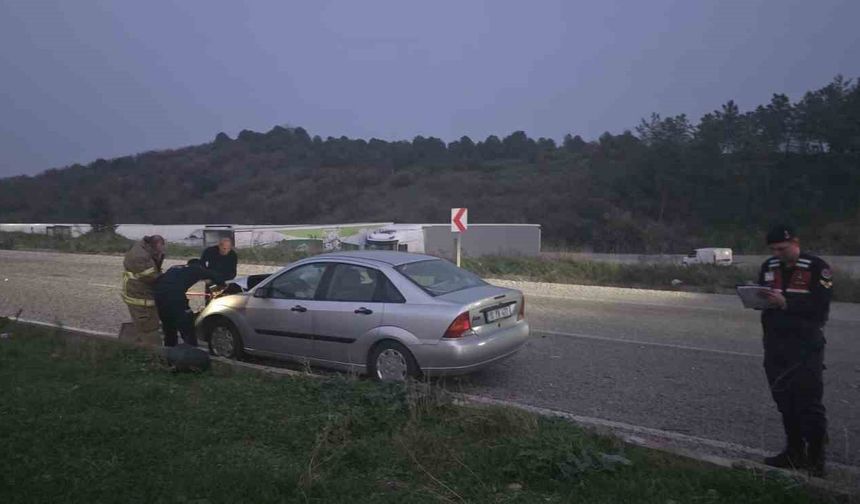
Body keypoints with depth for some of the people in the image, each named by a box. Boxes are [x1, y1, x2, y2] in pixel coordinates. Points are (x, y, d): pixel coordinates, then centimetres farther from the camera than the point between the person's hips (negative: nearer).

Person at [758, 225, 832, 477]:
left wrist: (785, 303, -25)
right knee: (785, 402, 12)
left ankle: (816, 459, 10)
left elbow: (820, 306, -17)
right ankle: (794, 453, 24)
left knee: (809, 404, -2)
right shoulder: (768, 267, 11)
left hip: (806, 346, -6)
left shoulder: (817, 267, -8)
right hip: (775, 344, 6)